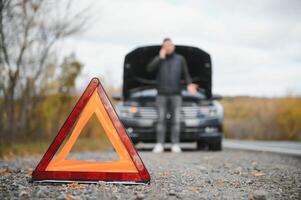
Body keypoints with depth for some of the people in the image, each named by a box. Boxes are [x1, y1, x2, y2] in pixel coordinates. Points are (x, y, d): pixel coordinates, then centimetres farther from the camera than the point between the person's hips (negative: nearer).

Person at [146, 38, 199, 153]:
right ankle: (159, 145, -2)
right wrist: (161, 58, -9)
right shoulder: (158, 59, 9)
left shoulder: (180, 59, 11)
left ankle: (175, 145, -3)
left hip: (176, 94, 0)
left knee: (176, 120, -5)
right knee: (161, 120, -3)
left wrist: (189, 84, -9)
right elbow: (149, 69, -8)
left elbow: (186, 74, 10)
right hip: (162, 95, 0)